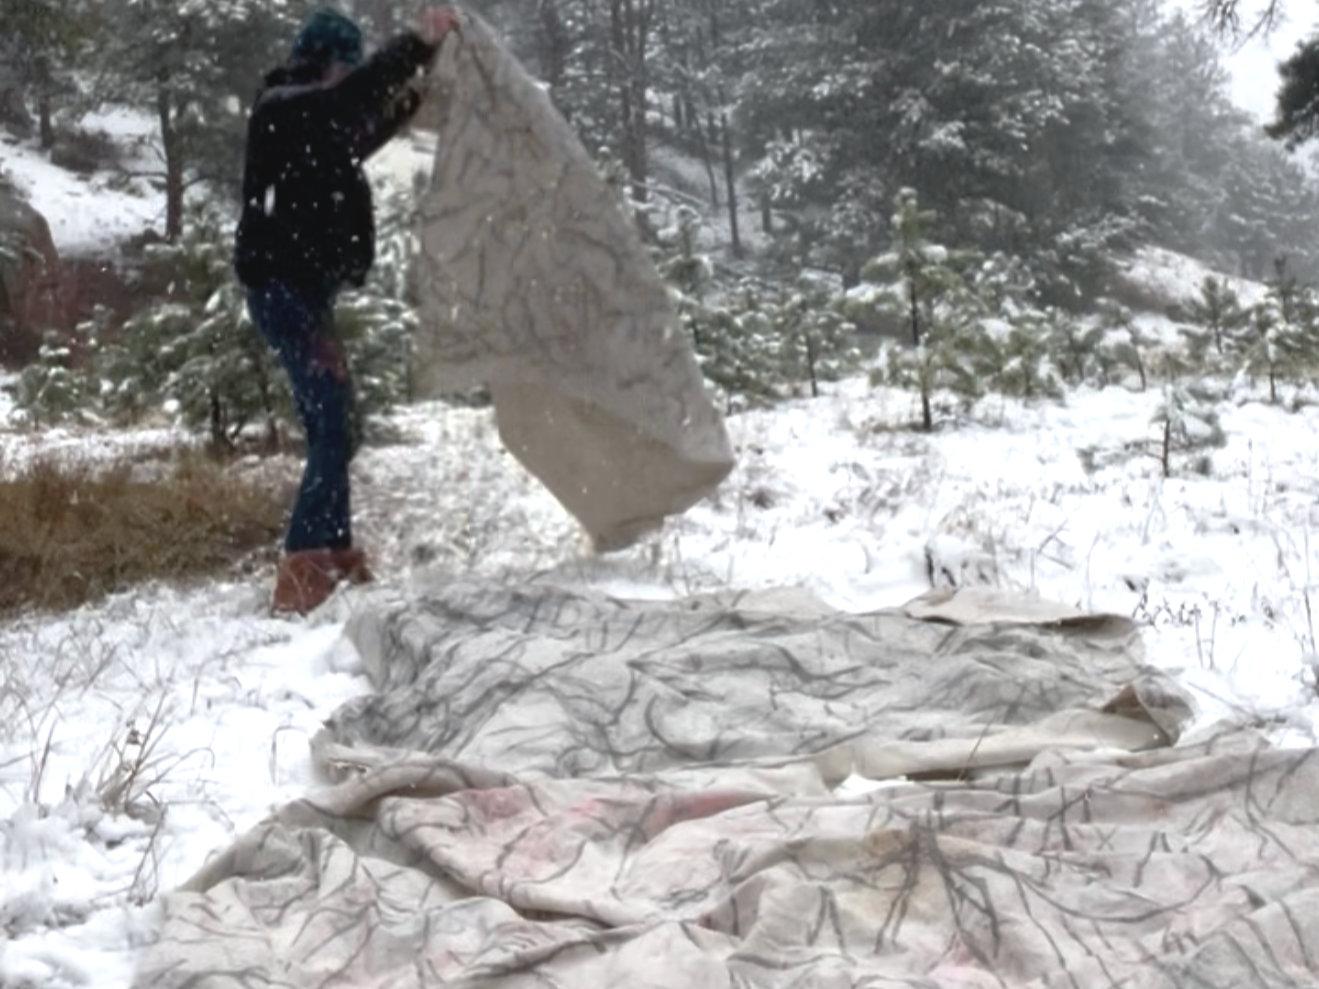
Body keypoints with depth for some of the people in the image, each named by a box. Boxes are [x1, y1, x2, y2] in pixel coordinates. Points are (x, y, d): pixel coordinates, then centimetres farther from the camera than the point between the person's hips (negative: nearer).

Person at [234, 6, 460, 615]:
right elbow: (351, 97, -31)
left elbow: (354, 144, 36)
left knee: (334, 428, 18)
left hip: (300, 288, 11)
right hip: (286, 288, -11)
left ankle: (335, 564, 28)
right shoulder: (287, 111, -12)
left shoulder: (304, 118, 17)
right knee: (334, 429, -15)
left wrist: (410, 96, 29)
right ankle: (302, 581, -16)